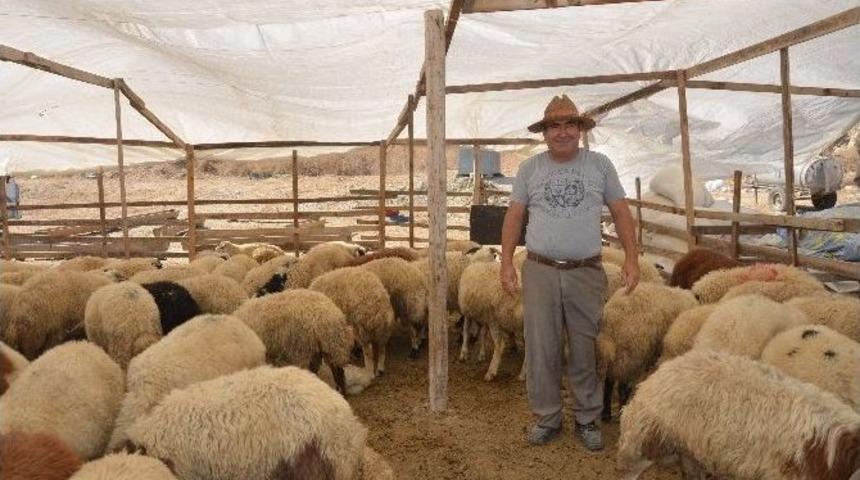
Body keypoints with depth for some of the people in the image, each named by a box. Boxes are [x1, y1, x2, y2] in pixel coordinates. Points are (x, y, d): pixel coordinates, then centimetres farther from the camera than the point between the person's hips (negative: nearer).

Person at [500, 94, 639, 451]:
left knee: (585, 350, 8)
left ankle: (587, 419, 23)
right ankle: (547, 418, 20)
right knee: (541, 349, 6)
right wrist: (506, 263, 0)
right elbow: (514, 217, 7)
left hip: (587, 272, 0)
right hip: (540, 271, 1)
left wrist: (631, 257, -1)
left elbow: (620, 212, 7)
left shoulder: (600, 165, 5)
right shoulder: (529, 169, 5)